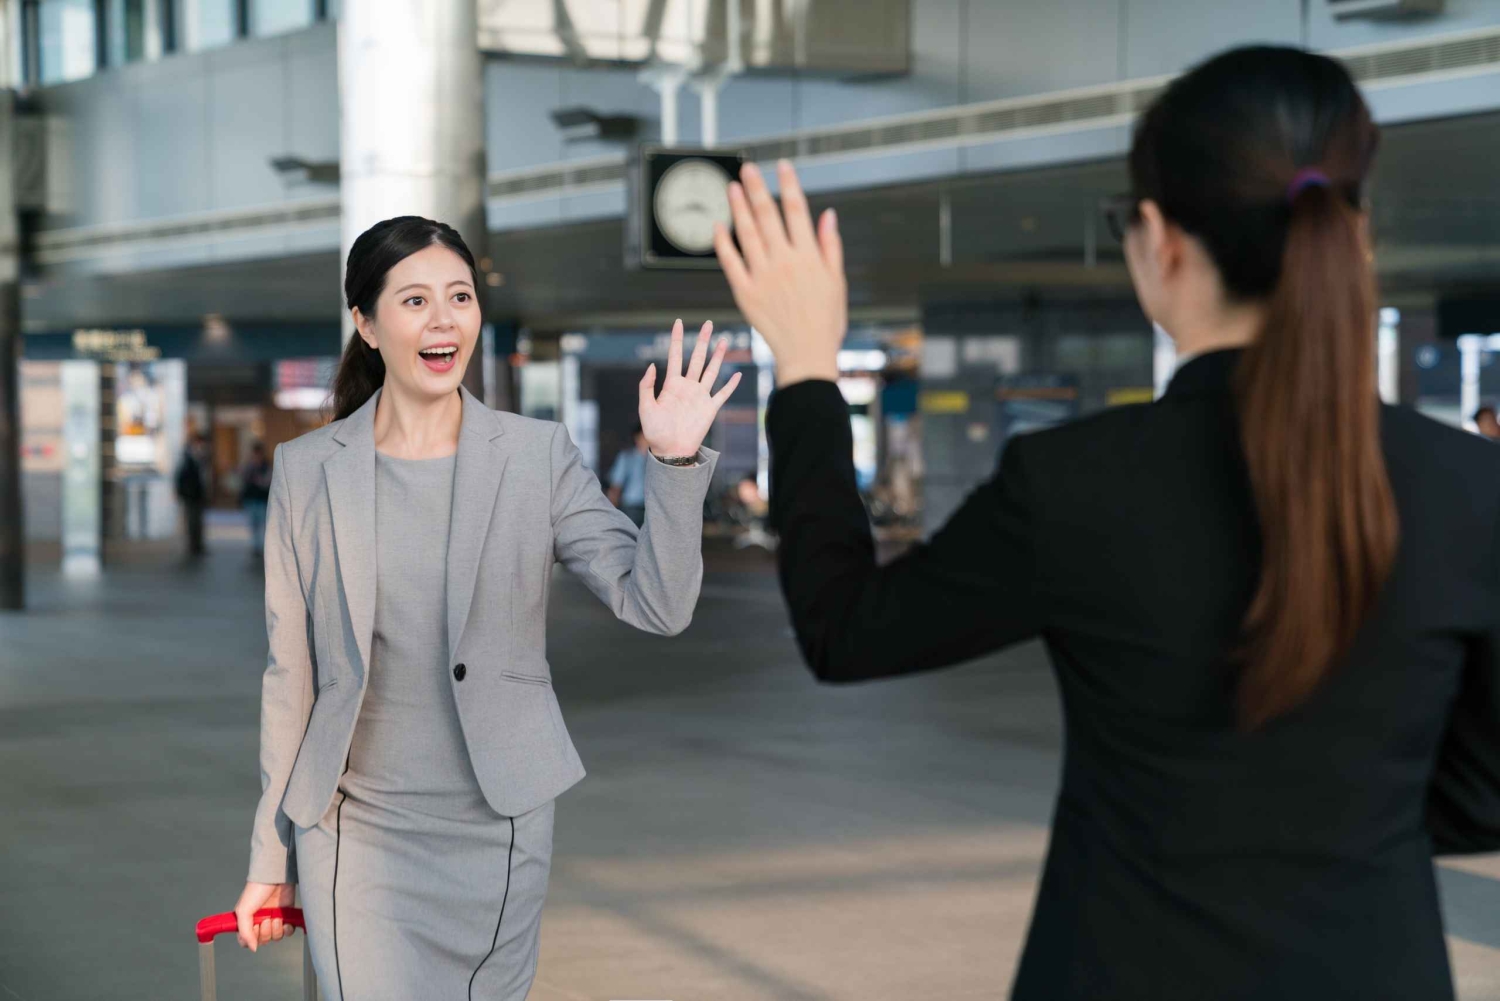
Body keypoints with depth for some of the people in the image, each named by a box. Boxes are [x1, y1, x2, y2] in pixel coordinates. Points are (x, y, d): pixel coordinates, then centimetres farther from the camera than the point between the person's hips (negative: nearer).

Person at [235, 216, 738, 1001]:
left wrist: (675, 461, -23)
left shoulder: (537, 454, -2)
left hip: (501, 828, 1)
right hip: (358, 835, 0)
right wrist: (272, 857, 7)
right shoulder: (306, 470, -1)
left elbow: (655, 606, -9)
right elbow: (291, 674, 4)